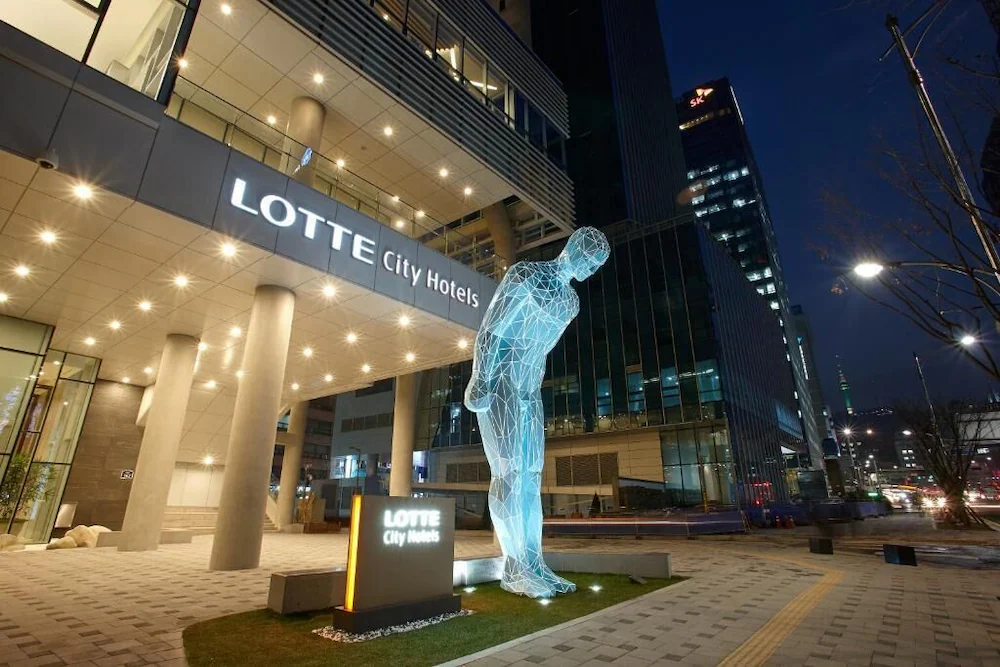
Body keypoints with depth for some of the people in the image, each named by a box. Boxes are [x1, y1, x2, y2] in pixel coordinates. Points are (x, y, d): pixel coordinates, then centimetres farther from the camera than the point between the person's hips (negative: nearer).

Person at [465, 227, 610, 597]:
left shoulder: (571, 302, 14)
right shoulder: (527, 275, -7)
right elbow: (490, 330, -12)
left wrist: (533, 389, 16)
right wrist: (481, 379, -18)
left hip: (529, 388, 8)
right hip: (500, 380, -7)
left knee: (531, 476, 5)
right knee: (508, 471, -8)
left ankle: (533, 564, 12)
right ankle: (514, 569, 0)